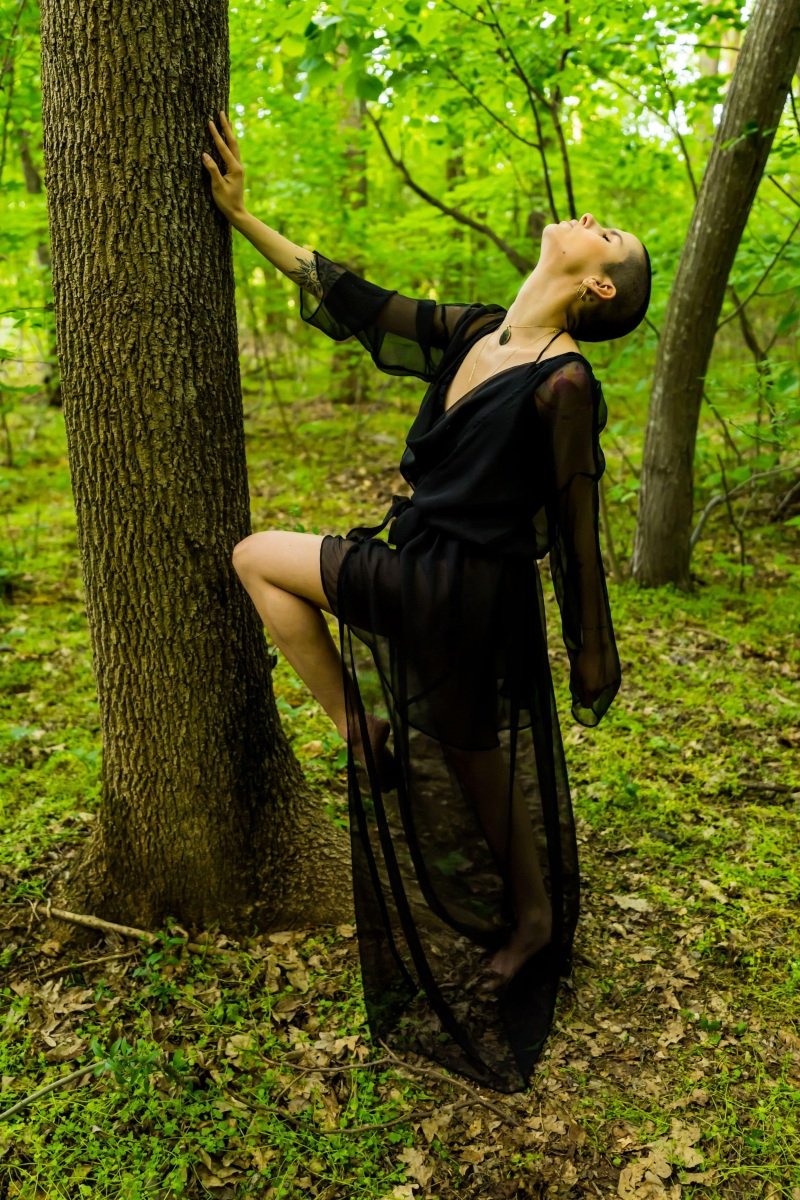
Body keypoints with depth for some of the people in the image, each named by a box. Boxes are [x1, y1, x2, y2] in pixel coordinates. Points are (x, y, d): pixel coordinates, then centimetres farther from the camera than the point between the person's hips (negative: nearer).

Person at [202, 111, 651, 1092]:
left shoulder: (562, 384, -17)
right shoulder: (474, 335, 4)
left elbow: (574, 534, -12)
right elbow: (356, 304, 10)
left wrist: (593, 663, -4)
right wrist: (242, 216, 13)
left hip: (462, 594, -7)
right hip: (419, 577, 7)